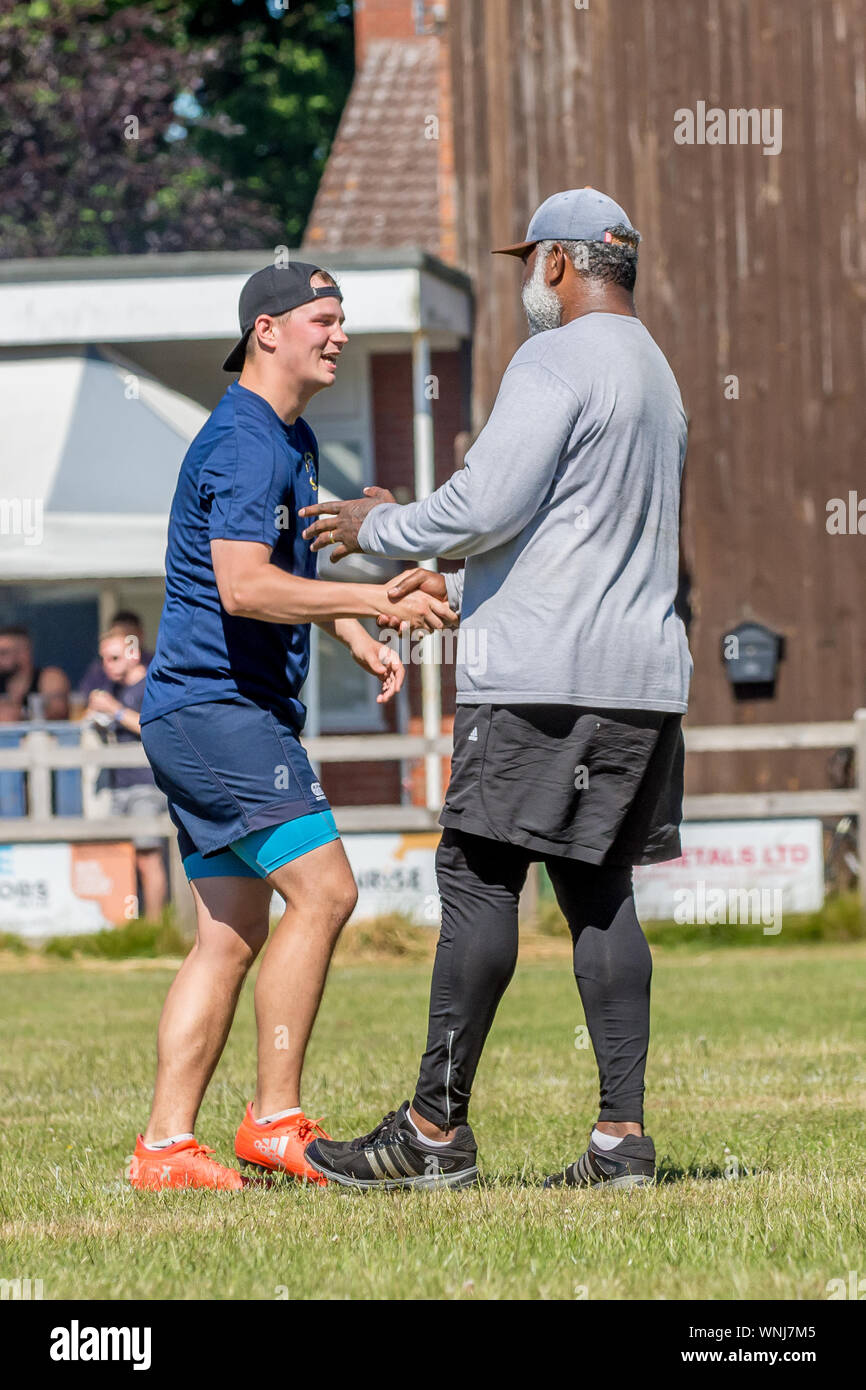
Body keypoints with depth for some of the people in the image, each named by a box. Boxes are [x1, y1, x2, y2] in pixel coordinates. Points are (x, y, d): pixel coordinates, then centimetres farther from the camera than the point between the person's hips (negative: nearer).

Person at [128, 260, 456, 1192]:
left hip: (224, 715, 11)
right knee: (322, 889, -16)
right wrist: (375, 602, -29)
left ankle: (165, 1145, 5)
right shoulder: (244, 443, -15)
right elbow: (243, 587, -28)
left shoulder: (292, 442, 19)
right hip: (218, 705, -11)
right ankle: (276, 1119, -15)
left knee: (229, 939, 7)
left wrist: (359, 642, 19)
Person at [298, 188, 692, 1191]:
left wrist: (378, 529, 2)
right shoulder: (656, 374, 22)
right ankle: (622, 1136, 1)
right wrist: (458, 586, 32)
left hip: (545, 675, -9)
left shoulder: (555, 360, -9)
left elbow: (484, 507, -16)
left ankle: (435, 1129, -6)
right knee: (599, 892, 7)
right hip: (642, 674, 9)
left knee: (479, 879, -6)